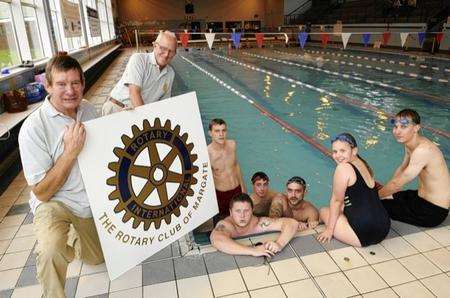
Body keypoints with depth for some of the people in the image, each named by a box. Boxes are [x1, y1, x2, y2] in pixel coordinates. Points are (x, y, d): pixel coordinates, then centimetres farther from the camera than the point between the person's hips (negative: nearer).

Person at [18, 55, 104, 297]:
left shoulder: (88, 109, -5)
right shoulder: (33, 127, -24)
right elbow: (42, 193, -21)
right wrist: (71, 152, -32)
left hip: (93, 200, 6)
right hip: (54, 203, -5)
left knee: (96, 258, 19)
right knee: (51, 249, -36)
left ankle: (73, 236, 48)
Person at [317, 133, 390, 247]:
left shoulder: (343, 168, -14)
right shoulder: (363, 164, 10)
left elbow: (336, 200, -7)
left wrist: (329, 230, 2)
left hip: (364, 235, -9)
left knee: (324, 212, 13)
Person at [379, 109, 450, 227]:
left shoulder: (422, 150, -29)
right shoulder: (410, 142, 0)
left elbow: (397, 183, -24)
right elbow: (402, 168, 15)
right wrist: (385, 189, 7)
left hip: (433, 211, -9)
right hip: (422, 196, 9)